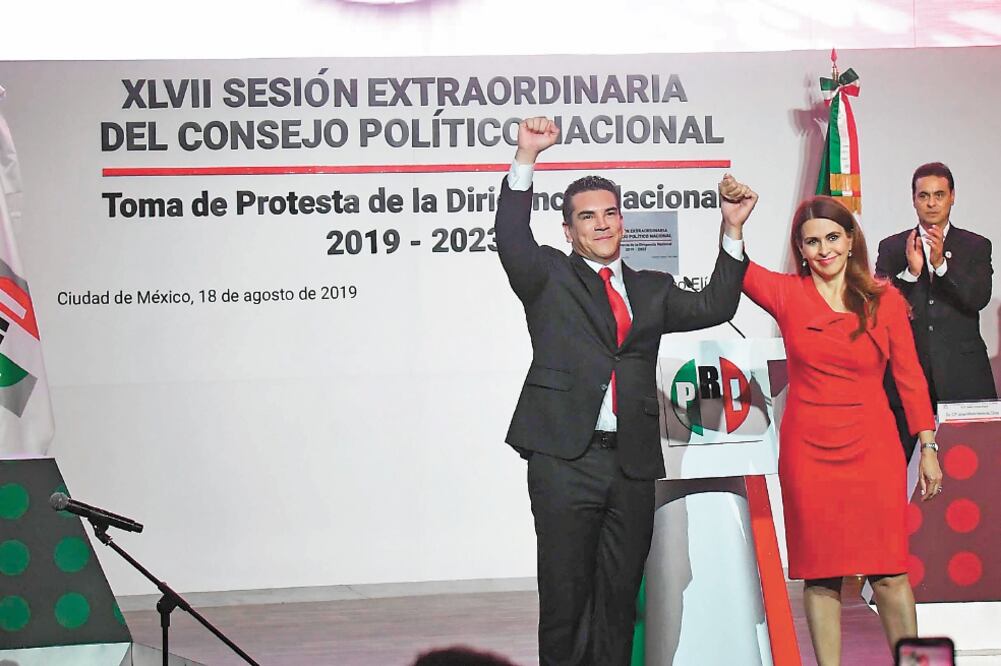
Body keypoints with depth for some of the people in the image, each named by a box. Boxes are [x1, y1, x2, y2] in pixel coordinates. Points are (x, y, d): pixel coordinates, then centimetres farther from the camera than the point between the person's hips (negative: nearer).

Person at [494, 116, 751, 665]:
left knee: (620, 594, 9)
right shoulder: (548, 277, 8)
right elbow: (511, 239, -9)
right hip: (564, 459, -4)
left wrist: (732, 232, 4)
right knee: (565, 593, 0)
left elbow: (713, 309, 11)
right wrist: (526, 158, -18)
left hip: (632, 461, 4)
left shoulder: (652, 289, 19)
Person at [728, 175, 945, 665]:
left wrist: (927, 446, 4)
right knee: (819, 573, 5)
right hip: (808, 450, 0)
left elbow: (909, 376, 4)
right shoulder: (787, 294, 1)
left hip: (872, 448, 0)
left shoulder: (884, 299, 2)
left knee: (888, 569, 1)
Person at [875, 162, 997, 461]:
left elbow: (979, 298, -5)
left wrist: (942, 263, -17)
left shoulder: (976, 247, 10)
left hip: (962, 376, 0)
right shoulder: (892, 248, 10)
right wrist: (911, 271, -16)